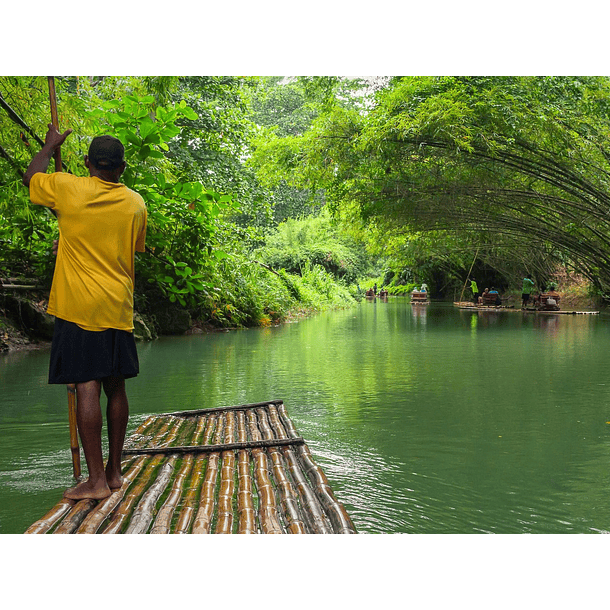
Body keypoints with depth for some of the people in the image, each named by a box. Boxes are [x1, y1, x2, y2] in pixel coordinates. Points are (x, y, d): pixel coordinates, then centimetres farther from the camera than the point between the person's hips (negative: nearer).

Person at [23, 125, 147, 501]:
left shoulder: (69, 189, -5)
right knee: (116, 387, 11)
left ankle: (96, 479, -6)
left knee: (87, 388, -5)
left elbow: (31, 177, 15)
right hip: (119, 308, 4)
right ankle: (114, 471, 20)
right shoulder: (136, 203, 5)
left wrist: (50, 145, 31)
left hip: (79, 306, -4)